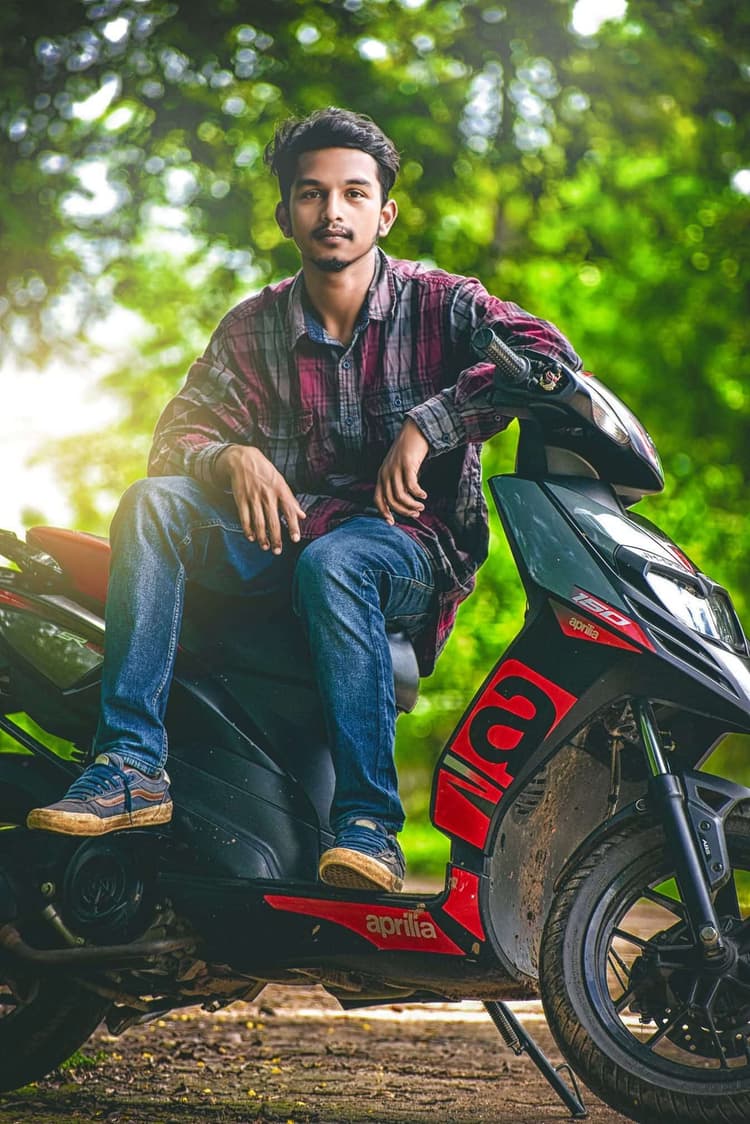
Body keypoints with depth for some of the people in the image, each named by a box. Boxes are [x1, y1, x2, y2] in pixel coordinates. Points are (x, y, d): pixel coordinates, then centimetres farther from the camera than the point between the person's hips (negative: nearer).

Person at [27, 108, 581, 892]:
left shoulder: (438, 304, 0)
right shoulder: (251, 329, 11)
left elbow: (547, 353, -16)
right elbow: (180, 429, 6)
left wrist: (423, 426, -23)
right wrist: (234, 457, -18)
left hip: (406, 542, -4)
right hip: (284, 531, 4)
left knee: (331, 563, -39)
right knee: (152, 502, -22)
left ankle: (368, 823, -37)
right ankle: (131, 764, -28)